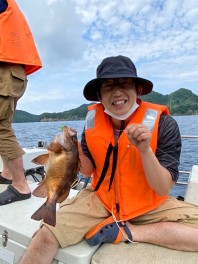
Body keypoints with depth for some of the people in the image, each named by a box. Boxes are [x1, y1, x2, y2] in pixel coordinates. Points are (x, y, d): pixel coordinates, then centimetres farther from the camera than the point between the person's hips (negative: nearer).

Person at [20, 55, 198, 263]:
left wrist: (145, 150, -33)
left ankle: (126, 231, -10)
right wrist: (77, 154, -21)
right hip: (102, 199, 1)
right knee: (47, 235, -17)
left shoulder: (163, 124, -17)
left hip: (150, 206, 1)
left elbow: (163, 189, -17)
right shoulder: (93, 119, -8)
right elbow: (88, 171, 1)